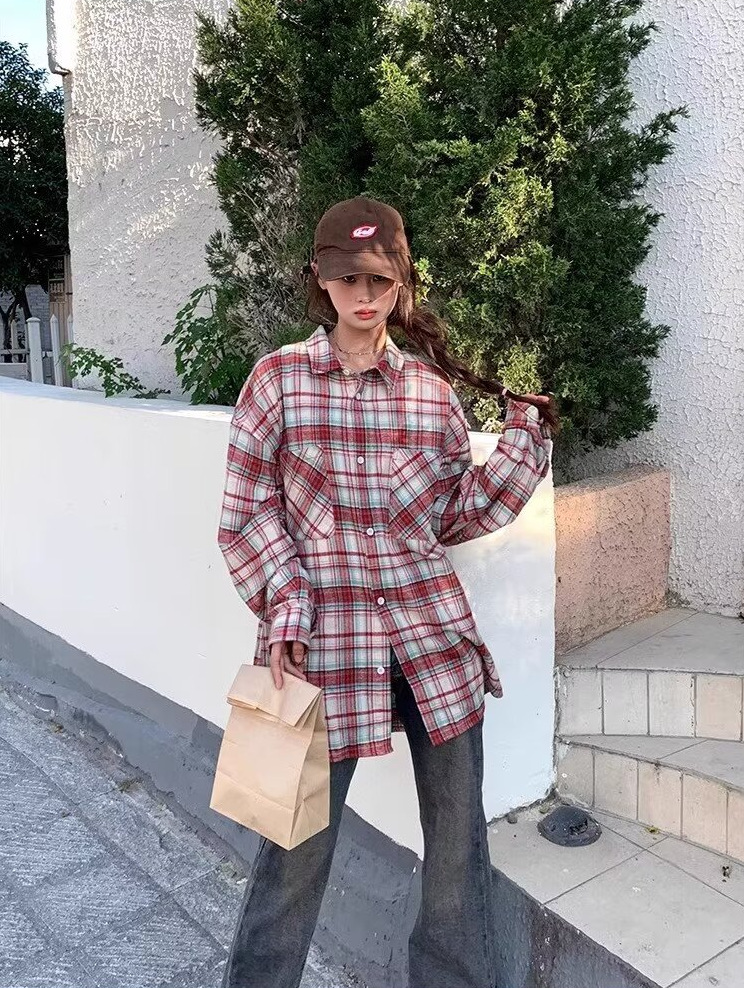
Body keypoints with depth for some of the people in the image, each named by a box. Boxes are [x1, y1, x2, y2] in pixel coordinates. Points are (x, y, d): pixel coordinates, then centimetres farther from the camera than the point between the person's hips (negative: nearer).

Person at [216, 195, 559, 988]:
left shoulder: (433, 386, 5)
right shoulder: (278, 378, -1)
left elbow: (456, 516, 7)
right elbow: (247, 514, -1)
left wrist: (527, 438, 0)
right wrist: (286, 612, -11)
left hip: (434, 635, 3)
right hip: (325, 639, -2)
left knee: (459, 835, 14)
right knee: (299, 840, 10)